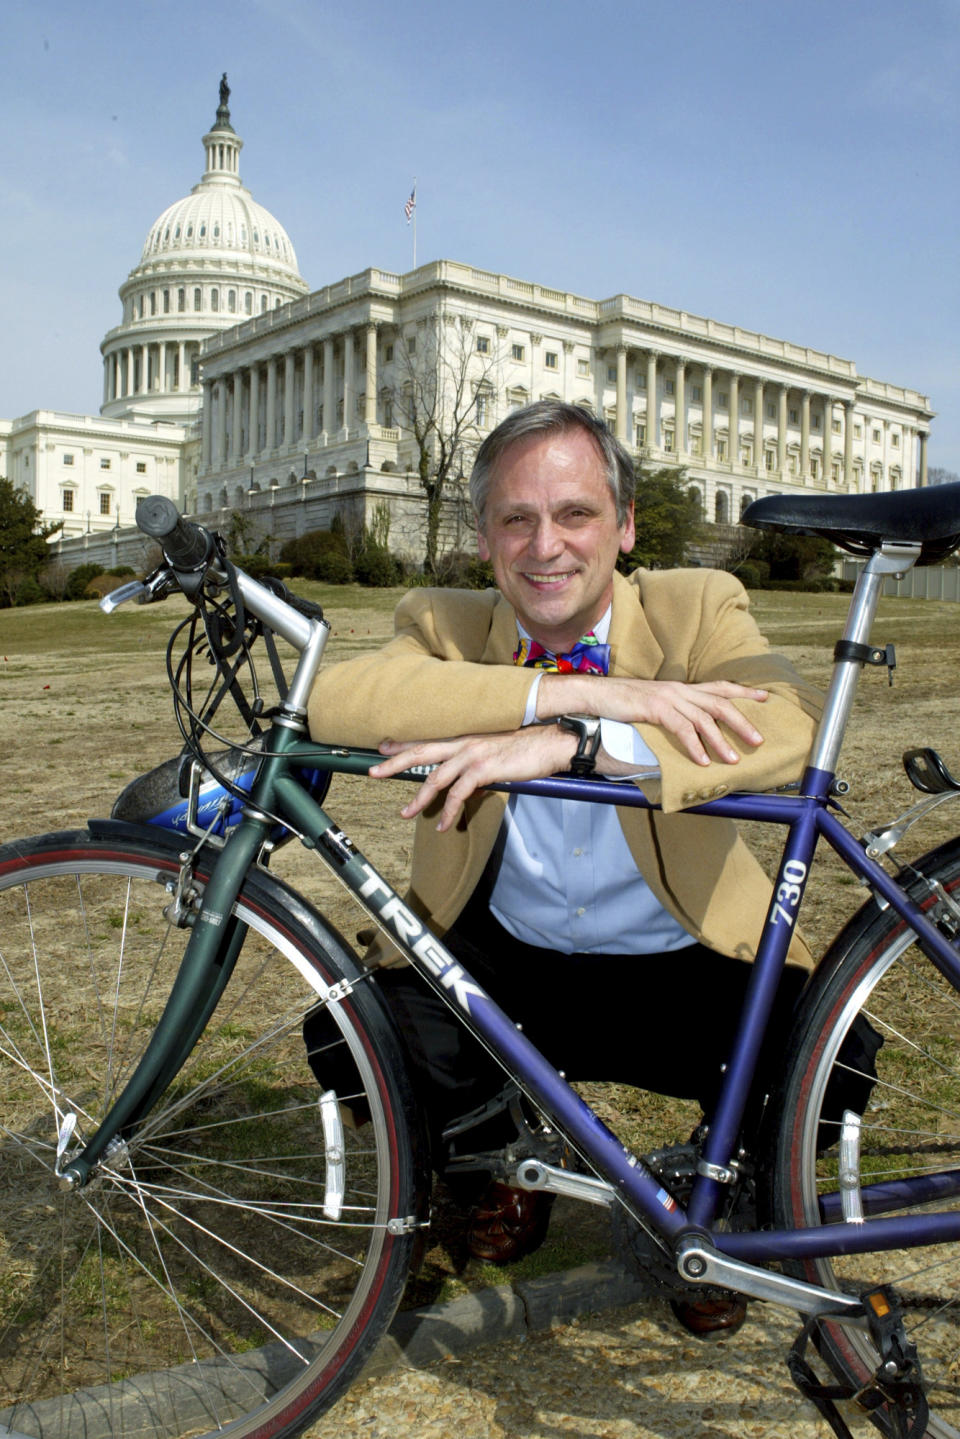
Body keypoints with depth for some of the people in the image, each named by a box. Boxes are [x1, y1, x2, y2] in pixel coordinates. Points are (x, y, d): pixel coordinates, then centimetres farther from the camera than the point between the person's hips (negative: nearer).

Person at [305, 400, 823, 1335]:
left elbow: (789, 724, -29)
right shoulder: (443, 626, -5)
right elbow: (335, 700, -29)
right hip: (503, 961, 2)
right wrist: (582, 691, -35)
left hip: (681, 970, -1)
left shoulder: (698, 609, -7)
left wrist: (563, 743, -43)